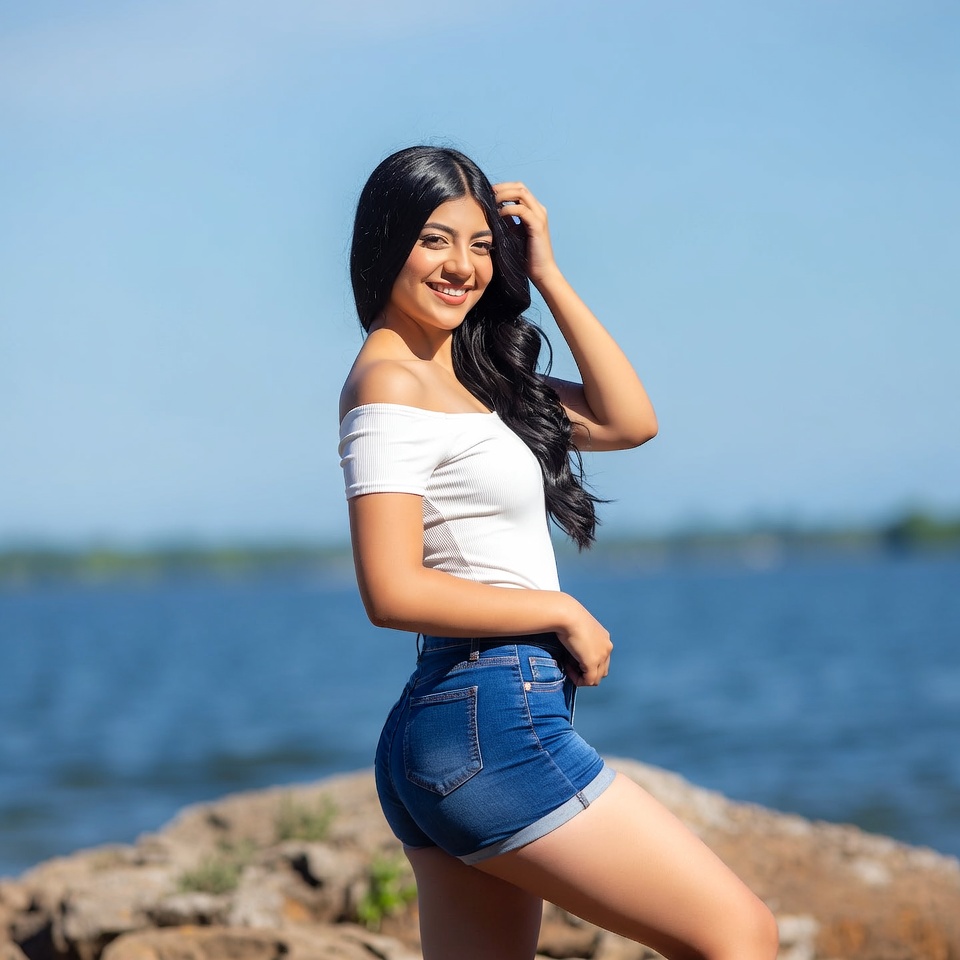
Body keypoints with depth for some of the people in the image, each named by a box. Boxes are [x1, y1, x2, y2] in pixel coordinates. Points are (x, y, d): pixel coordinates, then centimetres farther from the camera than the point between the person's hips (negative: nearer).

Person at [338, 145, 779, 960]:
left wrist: (546, 274, 11)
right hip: (491, 722, -9)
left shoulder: (467, 374, 17)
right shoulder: (391, 383, -10)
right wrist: (563, 612, -9)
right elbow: (393, 593, -18)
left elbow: (628, 421, 14)